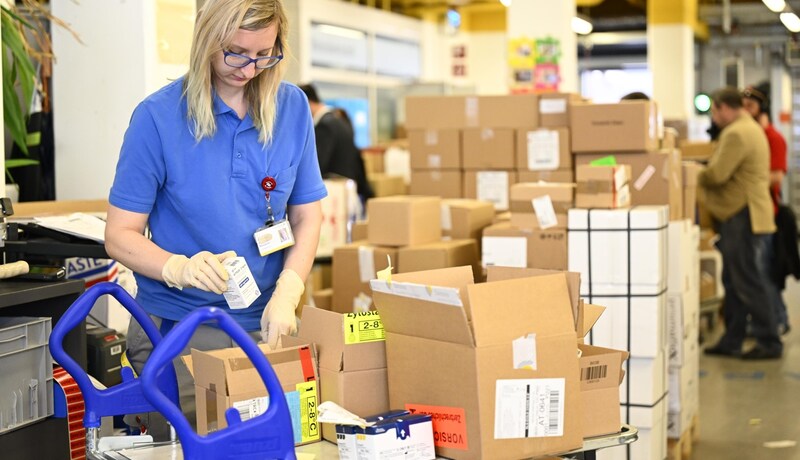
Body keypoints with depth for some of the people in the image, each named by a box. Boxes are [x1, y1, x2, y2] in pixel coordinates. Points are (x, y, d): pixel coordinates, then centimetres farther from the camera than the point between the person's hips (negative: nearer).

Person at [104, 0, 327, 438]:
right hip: (176, 327, -3)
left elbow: (307, 217, 4)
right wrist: (179, 268, -27)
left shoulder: (292, 108, 0)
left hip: (265, 324, 4)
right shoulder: (158, 116, -10)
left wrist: (286, 294, -12)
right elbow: (120, 235, -8)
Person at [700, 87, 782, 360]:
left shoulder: (736, 133, -16)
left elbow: (716, 175, -21)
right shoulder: (750, 128, 19)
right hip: (742, 215, 11)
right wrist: (707, 175, 8)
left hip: (743, 217, -11)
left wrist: (695, 179, -3)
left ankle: (769, 344, 1)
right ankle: (731, 341, 19)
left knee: (750, 283, -5)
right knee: (734, 283, 13)